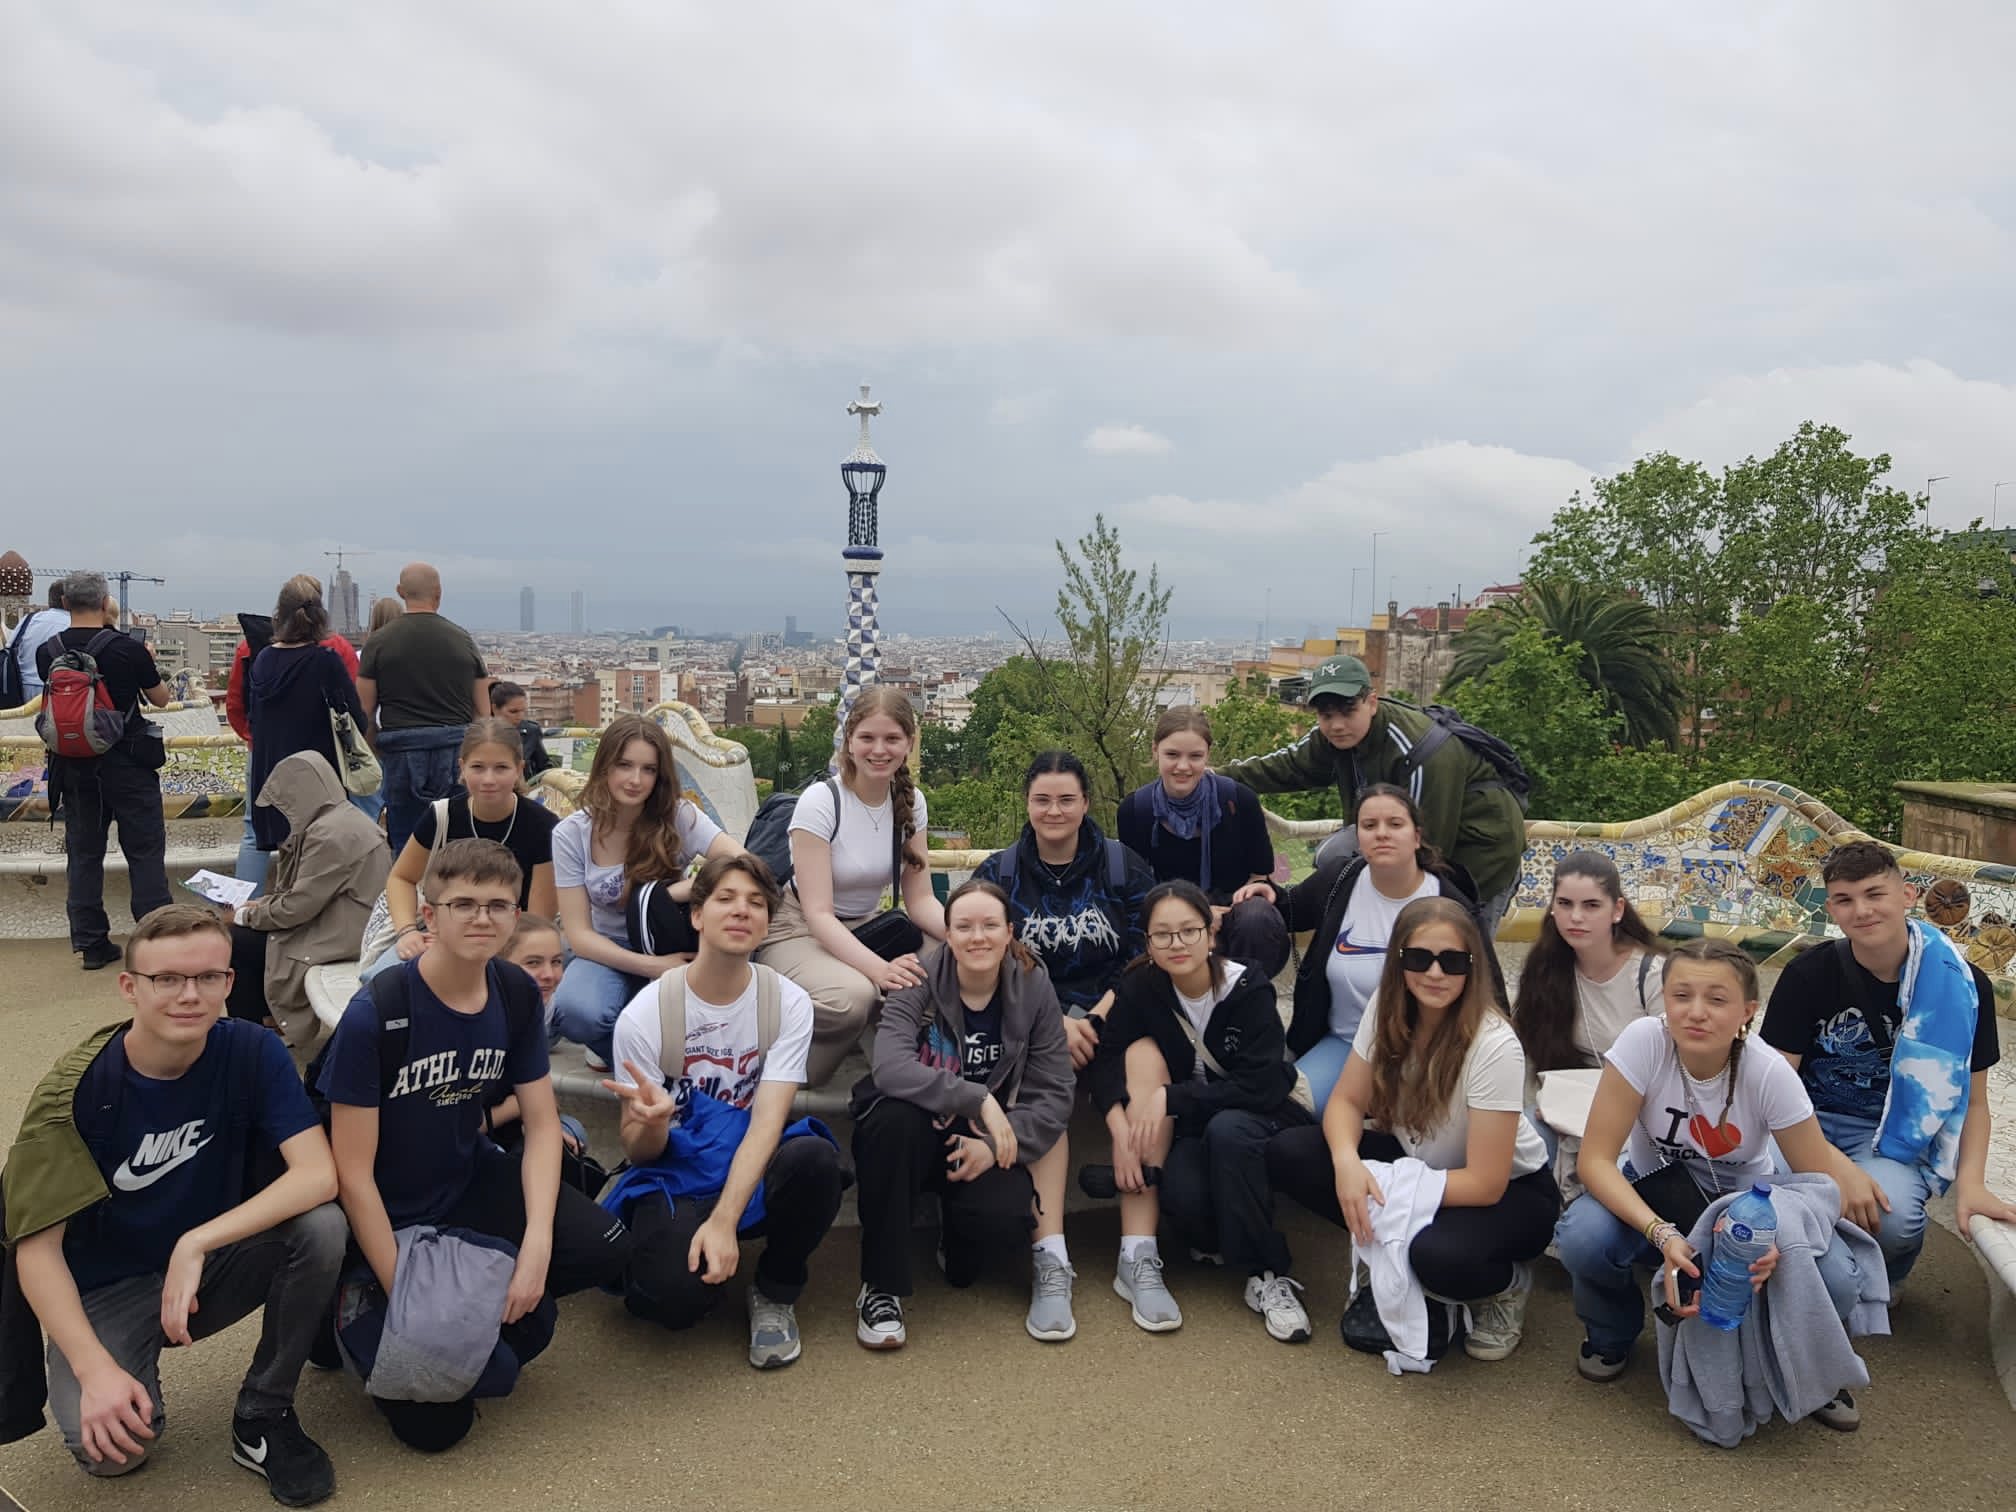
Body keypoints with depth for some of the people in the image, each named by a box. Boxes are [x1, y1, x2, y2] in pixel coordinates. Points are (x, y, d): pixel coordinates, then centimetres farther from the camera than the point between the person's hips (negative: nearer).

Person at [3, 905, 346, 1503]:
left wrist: (196, 1243, -33)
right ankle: (138, 1366, 9)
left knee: (320, 1224, -28)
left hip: (217, 1261, 2)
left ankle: (264, 1416, -6)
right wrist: (95, 1369, -31)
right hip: (106, 1290, -2)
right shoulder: (76, 1091, -19)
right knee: (109, 1445, -29)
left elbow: (318, 1174, -24)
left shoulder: (252, 1052, -16)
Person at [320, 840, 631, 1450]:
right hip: (391, 1216, -5)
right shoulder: (376, 1013, -23)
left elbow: (542, 1123, -4)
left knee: (605, 1248, -19)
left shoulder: (517, 996, -7)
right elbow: (353, 1172, -19)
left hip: (471, 1182, 5)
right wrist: (404, 1297, -20)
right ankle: (360, 1310, 12)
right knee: (436, 1420, -14)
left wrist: (536, 1241, -19)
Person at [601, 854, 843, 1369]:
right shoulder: (644, 1015, -11)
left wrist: (723, 1220, -31)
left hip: (753, 1171, 2)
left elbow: (767, 1124, -17)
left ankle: (775, 1293, -4)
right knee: (677, 1294, -32)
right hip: (675, 1178, -1)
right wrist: (652, 1121, -33)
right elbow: (638, 1154, -7)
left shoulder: (788, 1003, -9)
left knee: (815, 1158, -33)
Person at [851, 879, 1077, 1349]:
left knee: (1004, 1217, -30)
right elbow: (889, 1067, -32)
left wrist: (997, 1145, -23)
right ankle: (881, 1286, -20)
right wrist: (978, 1099, -38)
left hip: (980, 1143, 1)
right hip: (915, 1135, -1)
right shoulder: (919, 984, -15)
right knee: (895, 1115, -36)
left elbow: (1054, 1092, -9)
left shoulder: (1033, 987, -7)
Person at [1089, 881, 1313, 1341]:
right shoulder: (1141, 987, -9)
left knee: (1226, 1130, -37)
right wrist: (1122, 1131, -32)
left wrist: (1169, 1098, -29)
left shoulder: (1248, 989, -18)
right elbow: (1107, 1058, -14)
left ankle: (1266, 1275, -24)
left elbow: (1260, 1085, -25)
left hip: (1257, 1118, -1)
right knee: (1182, 1194, -33)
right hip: (1193, 1126, 2)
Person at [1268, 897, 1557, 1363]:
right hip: (1415, 1163, 5)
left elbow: (1485, 1185, -26)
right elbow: (1346, 1102, -6)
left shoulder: (1494, 1046, -29)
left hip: (1510, 1191, -5)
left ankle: (1507, 1284, -3)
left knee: (1435, 1254, -39)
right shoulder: (1387, 1011, -13)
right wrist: (1347, 1162, -28)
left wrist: (1384, 1189, -25)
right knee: (1289, 1152, -17)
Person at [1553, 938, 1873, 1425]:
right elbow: (1595, 1158, -25)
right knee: (1582, 1237, -32)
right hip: (1652, 1197, 0)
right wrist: (1662, 1234, -41)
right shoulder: (1643, 1042, -26)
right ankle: (1611, 1337, 4)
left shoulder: (1770, 1075, -23)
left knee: (1835, 1282, -28)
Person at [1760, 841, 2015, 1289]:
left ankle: (1880, 1285, 6)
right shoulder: (1809, 975, -8)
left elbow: (1973, 1100, 4)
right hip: (1808, 1124, 0)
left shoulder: (1960, 985, -4)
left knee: (1891, 1216, -34)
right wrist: (1836, 1168, -24)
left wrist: (1970, 1181, -13)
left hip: (1894, 1135, 1)